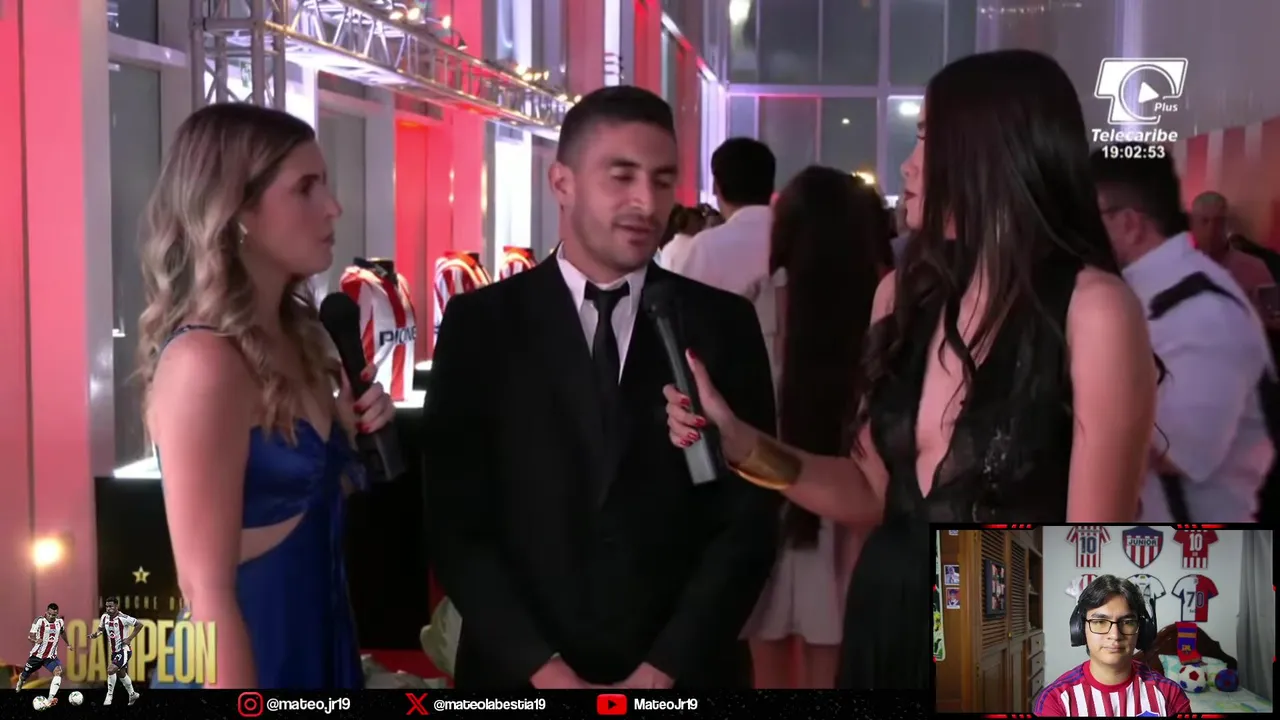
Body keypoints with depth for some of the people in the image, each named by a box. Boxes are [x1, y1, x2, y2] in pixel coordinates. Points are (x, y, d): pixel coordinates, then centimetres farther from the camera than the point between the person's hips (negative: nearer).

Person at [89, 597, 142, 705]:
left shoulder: (122, 618, -22)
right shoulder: (104, 617, -3)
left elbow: (139, 625, -16)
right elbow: (101, 628, 15)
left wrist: (130, 638, -19)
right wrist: (95, 633, -7)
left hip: (124, 650, -8)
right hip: (114, 651, 8)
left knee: (111, 670, -23)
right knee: (121, 674, 22)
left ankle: (109, 698, -9)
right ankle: (132, 695, 42)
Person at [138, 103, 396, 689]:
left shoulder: (294, 336, 4)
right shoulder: (205, 360, -21)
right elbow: (207, 590, -23)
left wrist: (353, 434, -1)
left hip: (318, 635, 8)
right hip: (254, 650, -8)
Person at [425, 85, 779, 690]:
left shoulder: (723, 324, -1)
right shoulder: (480, 323, -2)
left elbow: (749, 520, -3)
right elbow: (455, 522, -5)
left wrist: (663, 670, -11)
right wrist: (543, 668, -14)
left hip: (683, 676, 1)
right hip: (520, 678, 0)